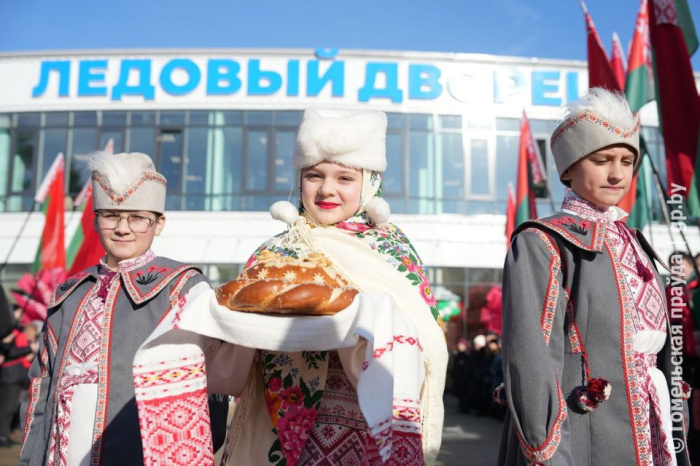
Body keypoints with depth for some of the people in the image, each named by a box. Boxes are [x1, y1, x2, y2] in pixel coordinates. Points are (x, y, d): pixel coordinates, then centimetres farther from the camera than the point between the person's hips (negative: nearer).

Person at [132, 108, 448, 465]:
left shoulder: (391, 250, -4)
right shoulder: (272, 256, 2)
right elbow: (233, 372, 0)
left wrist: (375, 321, -31)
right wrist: (215, 317, -19)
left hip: (368, 435, -2)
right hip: (283, 435, 3)